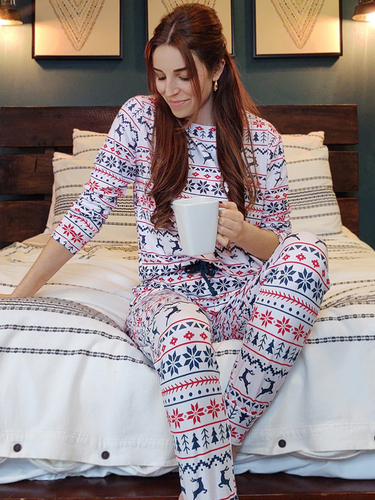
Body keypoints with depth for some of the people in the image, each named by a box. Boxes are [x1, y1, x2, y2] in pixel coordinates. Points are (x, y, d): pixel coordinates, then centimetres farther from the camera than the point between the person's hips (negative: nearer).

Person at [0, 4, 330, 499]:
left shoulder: (261, 138, 3)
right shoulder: (139, 117, 2)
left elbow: (277, 245, 7)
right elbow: (88, 211, 3)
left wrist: (242, 232, -17)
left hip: (243, 294, 2)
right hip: (168, 293, -1)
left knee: (308, 250, -31)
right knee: (183, 332, -39)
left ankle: (219, 438, -25)